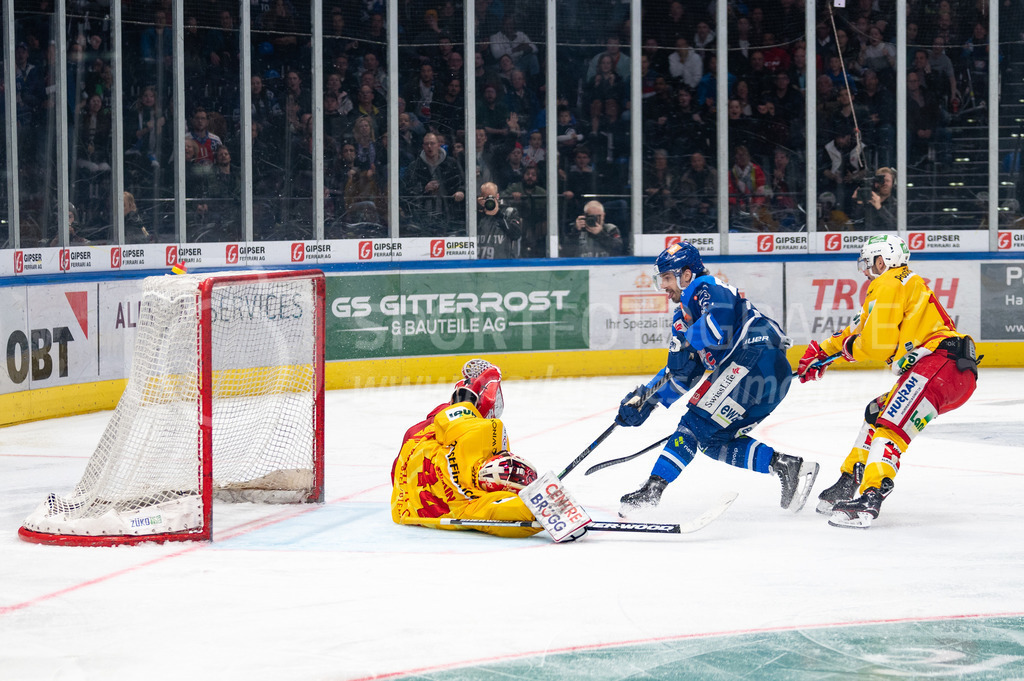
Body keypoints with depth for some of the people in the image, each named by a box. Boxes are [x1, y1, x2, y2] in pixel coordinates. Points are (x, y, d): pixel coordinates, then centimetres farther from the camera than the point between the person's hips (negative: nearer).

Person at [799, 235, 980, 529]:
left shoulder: (888, 284, -1)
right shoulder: (908, 282, 31)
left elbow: (877, 343, -11)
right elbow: (860, 326, 39)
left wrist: (850, 347, 10)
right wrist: (822, 350, 40)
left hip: (941, 361, -11)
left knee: (891, 427, -21)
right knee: (878, 412, 21)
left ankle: (870, 498, -38)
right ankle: (850, 482, 23)